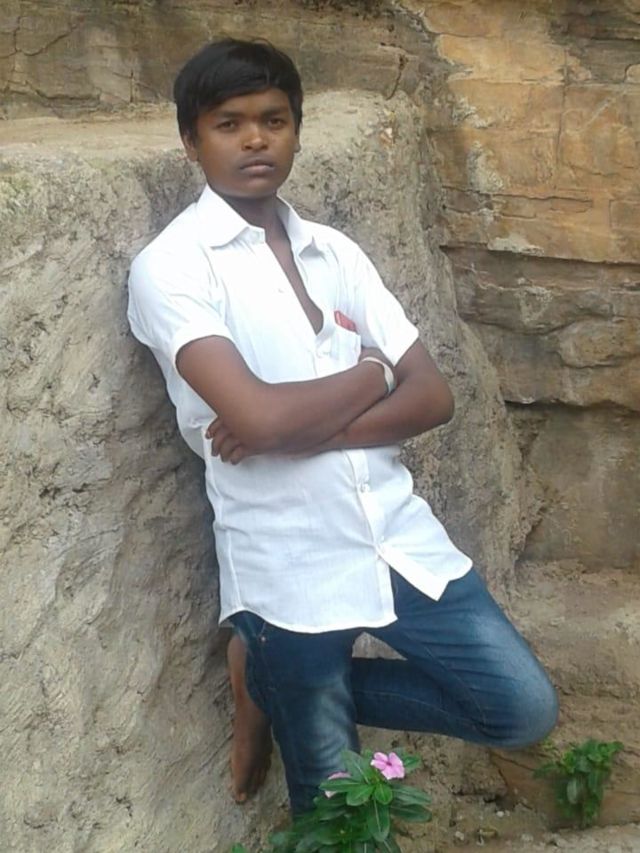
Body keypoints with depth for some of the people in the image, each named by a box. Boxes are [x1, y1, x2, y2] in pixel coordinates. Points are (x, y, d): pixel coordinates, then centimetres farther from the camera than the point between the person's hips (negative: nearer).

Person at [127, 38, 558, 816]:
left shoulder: (336, 253, 8)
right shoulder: (171, 264, -10)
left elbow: (433, 397, 1)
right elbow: (260, 415, -23)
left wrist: (307, 429, -15)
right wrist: (373, 372, -6)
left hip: (400, 538, 5)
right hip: (288, 568, -5)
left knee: (523, 711, 7)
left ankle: (283, 681, 19)